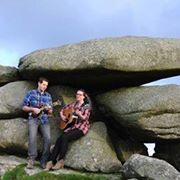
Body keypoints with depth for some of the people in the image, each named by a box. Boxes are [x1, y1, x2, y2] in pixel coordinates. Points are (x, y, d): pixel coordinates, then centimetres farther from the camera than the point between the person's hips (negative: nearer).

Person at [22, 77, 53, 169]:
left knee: (48, 138, -16)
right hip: (33, 119, -2)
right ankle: (31, 159, -13)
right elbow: (24, 107, 4)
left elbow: (50, 111, 15)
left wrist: (49, 109, -9)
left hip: (44, 120, 3)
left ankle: (44, 160, -5)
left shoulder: (48, 96, 12)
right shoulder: (31, 93, 4)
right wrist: (33, 109, -13)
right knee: (32, 137, -25)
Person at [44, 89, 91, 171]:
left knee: (64, 138, -27)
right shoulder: (73, 104, 12)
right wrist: (62, 116, 1)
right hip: (72, 126, 5)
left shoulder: (87, 106, -3)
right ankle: (51, 162, -19)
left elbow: (85, 118, -16)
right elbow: (62, 110, 21)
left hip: (81, 127, -5)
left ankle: (60, 161, -17)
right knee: (59, 139, -18)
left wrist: (79, 114, -35)